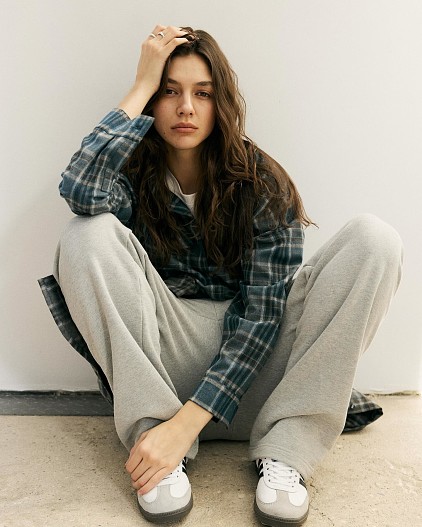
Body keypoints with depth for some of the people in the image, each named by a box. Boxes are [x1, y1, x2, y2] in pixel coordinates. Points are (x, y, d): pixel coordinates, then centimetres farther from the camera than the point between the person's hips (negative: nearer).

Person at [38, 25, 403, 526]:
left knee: (375, 238, -17)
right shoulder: (134, 175, -2)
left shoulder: (263, 184, -6)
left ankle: (285, 450, -21)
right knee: (89, 233, -23)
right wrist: (142, 86, -16)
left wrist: (187, 422, -25)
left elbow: (265, 313, -15)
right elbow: (80, 191, -28)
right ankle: (153, 436, -20)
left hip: (249, 364, 1)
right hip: (167, 359, 0)